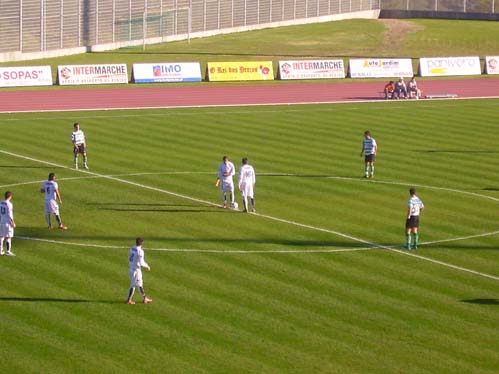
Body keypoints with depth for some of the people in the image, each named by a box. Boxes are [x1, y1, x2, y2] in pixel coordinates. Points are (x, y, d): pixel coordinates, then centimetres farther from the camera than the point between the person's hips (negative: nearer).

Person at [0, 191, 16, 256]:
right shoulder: (9, 204, -16)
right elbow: (10, 215, -17)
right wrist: (13, 223, -10)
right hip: (8, 223, -7)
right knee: (8, 237, -2)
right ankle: (8, 251, -2)